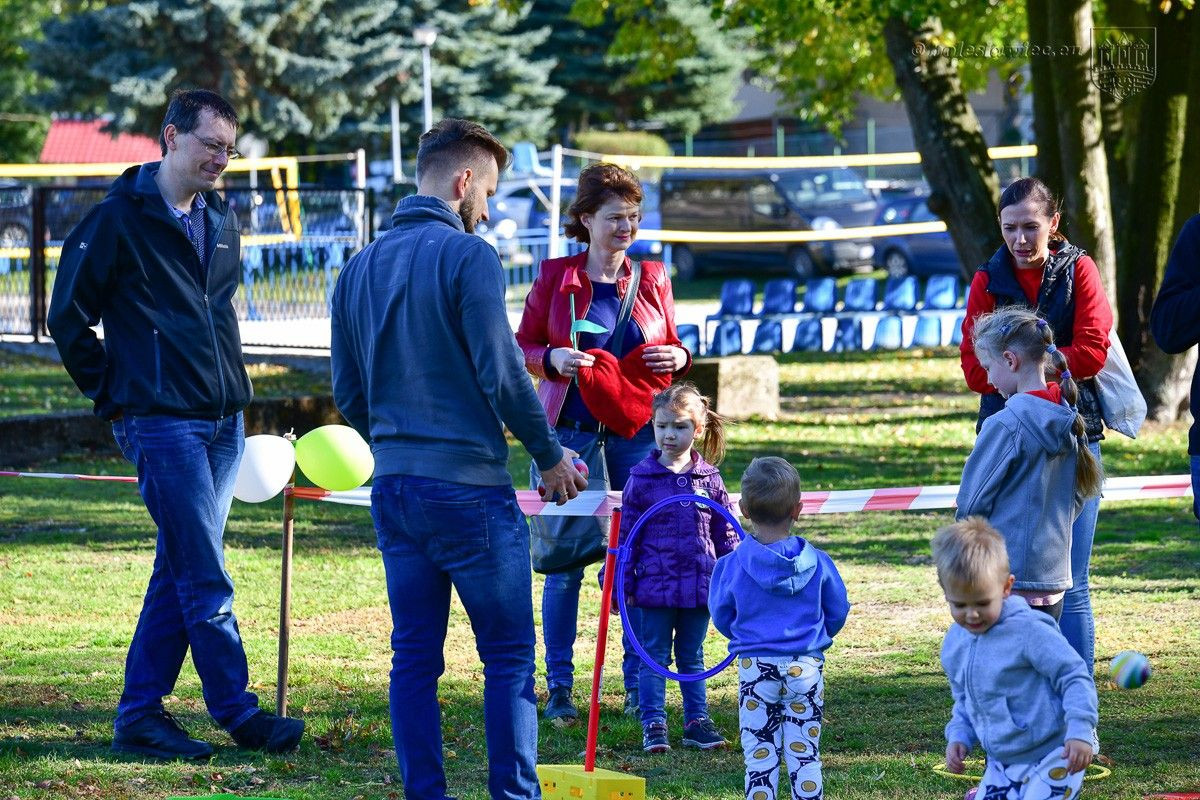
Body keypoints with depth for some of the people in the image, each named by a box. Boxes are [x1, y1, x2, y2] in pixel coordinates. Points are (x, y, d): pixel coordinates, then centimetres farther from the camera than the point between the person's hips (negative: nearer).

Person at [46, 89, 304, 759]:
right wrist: (114, 395, -1)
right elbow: (69, 316, -4)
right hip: (162, 424, -7)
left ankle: (141, 714, 14)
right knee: (207, 581, -7)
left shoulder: (221, 220, 13)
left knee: (180, 572, 9)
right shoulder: (120, 220, -8)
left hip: (223, 420, 7)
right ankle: (239, 713, -1)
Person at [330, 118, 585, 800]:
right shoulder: (467, 256, -10)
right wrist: (551, 456, -1)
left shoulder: (361, 267, 11)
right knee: (509, 653, 0)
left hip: (393, 488, 7)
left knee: (415, 657, 8)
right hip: (469, 487, -6)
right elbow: (503, 376, -14)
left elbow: (348, 394, 15)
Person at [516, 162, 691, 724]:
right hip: (570, 430, -2)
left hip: (638, 431, 2)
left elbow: (672, 346, 17)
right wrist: (552, 358, -15)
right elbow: (521, 347, 5)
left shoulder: (652, 278, 8)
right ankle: (559, 688, 6)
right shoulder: (555, 276, 2)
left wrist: (678, 357, -5)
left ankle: (639, 684, 11)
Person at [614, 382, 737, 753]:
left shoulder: (709, 479, 3)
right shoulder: (642, 478, -3)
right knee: (654, 656, 3)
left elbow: (726, 533, 10)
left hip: (699, 585, 2)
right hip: (655, 584, -2)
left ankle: (697, 722, 18)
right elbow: (627, 534, 0)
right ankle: (653, 725, 7)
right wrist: (622, 583, -2)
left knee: (692, 656, 12)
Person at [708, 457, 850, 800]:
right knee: (804, 752, 7)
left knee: (759, 753, 5)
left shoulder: (733, 564, -8)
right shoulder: (817, 562, -5)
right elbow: (838, 612, 7)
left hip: (755, 669, -1)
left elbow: (721, 615, 4)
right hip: (807, 667, 1)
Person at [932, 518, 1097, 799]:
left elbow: (1075, 678, -15)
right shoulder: (953, 646, 5)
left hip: (1052, 755, -7)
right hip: (1002, 763, 7)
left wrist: (1080, 731, -23)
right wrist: (958, 736, 5)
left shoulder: (1029, 631, -18)